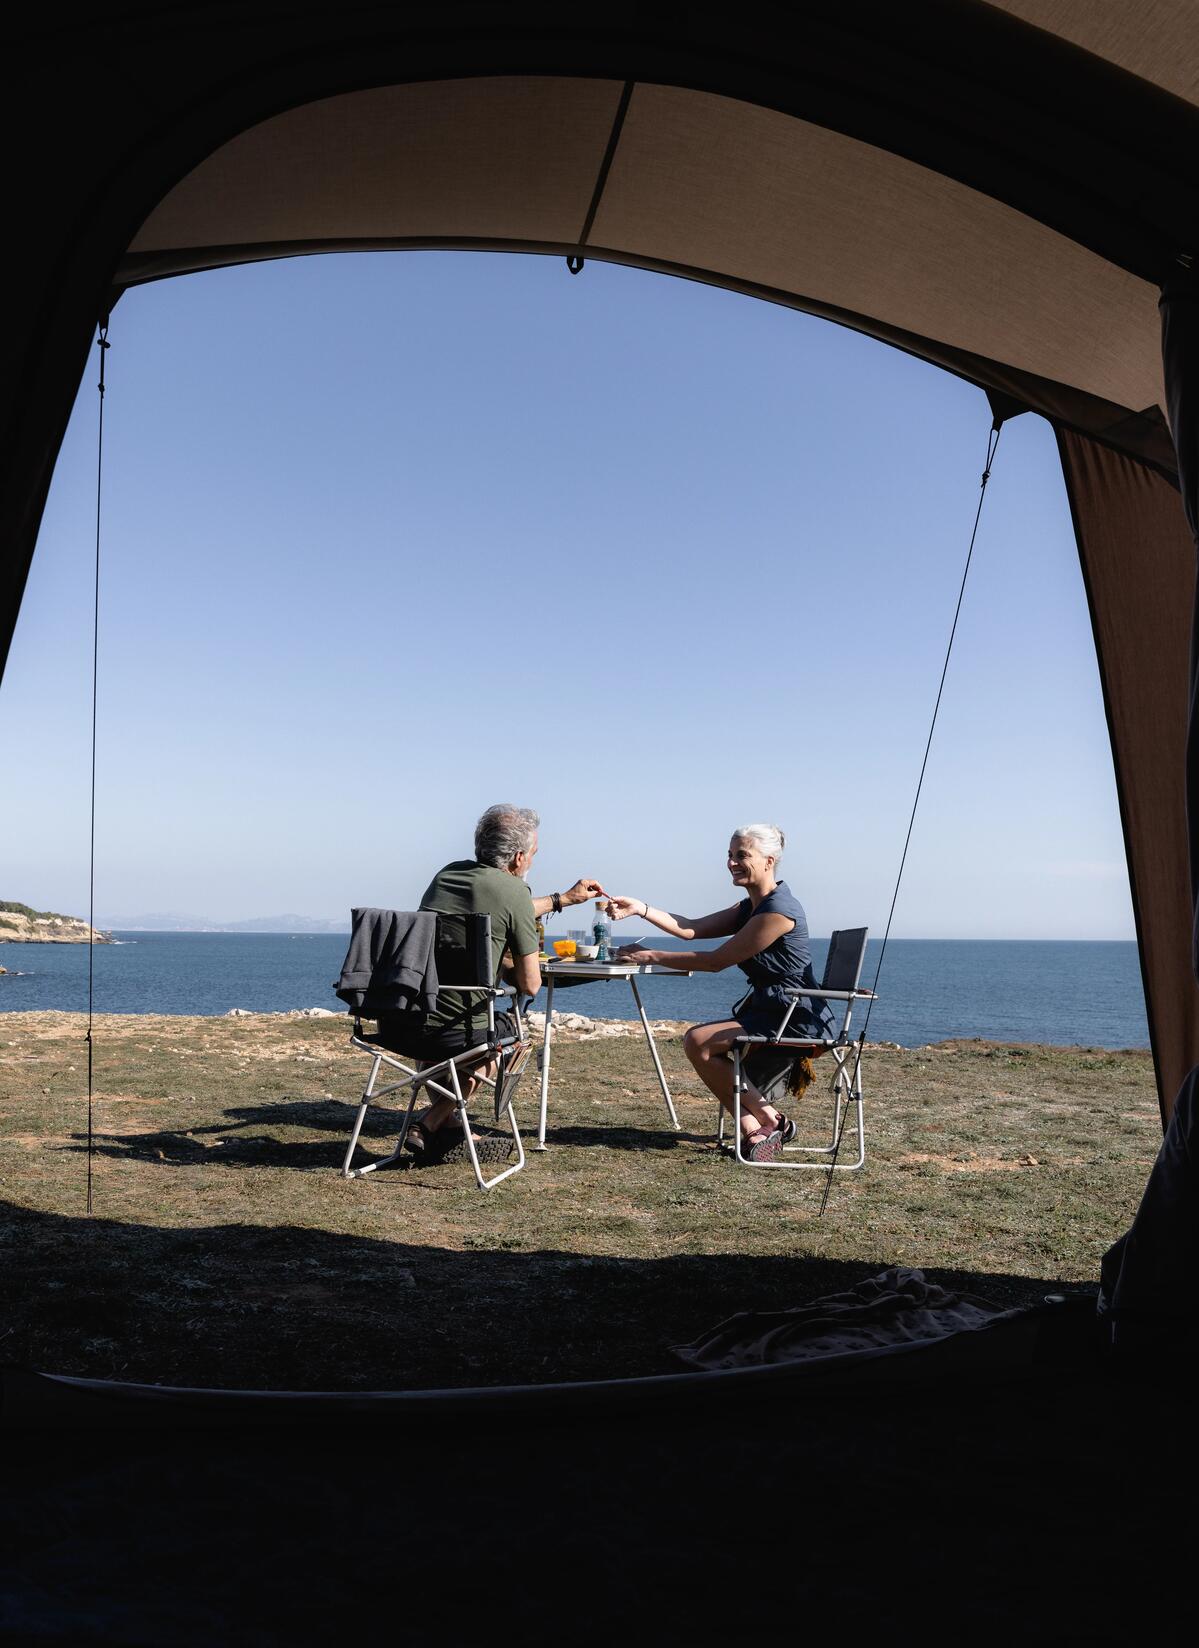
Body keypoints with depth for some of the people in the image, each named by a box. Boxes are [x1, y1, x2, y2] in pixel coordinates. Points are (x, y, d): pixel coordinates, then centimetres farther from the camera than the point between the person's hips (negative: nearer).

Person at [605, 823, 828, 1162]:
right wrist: (640, 909, -4)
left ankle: (770, 1120, -5)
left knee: (699, 1042, -17)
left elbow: (716, 961, -17)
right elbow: (692, 928, 7)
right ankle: (754, 1130, -4)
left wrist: (651, 956, -13)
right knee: (697, 1041, 3)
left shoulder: (778, 910, -18)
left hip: (793, 1019, -11)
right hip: (770, 1011, 11)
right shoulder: (750, 908, 14)